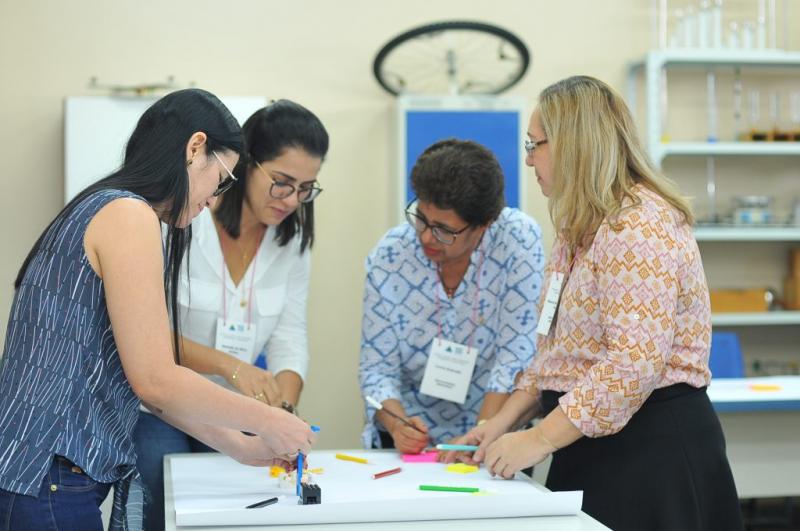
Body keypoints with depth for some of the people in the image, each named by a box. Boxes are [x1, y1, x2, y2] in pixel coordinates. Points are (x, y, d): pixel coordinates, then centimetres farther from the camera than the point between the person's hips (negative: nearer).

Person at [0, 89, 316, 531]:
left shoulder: (98, 210, 17)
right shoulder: (128, 215, -13)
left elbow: (148, 381, 15)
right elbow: (155, 381, -17)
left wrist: (241, 447, 15)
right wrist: (267, 420, -5)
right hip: (46, 482, -10)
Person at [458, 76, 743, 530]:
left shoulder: (639, 227, -17)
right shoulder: (584, 230, 16)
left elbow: (636, 362, -26)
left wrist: (540, 439, -22)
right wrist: (505, 420, 7)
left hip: (651, 447, -9)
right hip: (595, 446, 9)